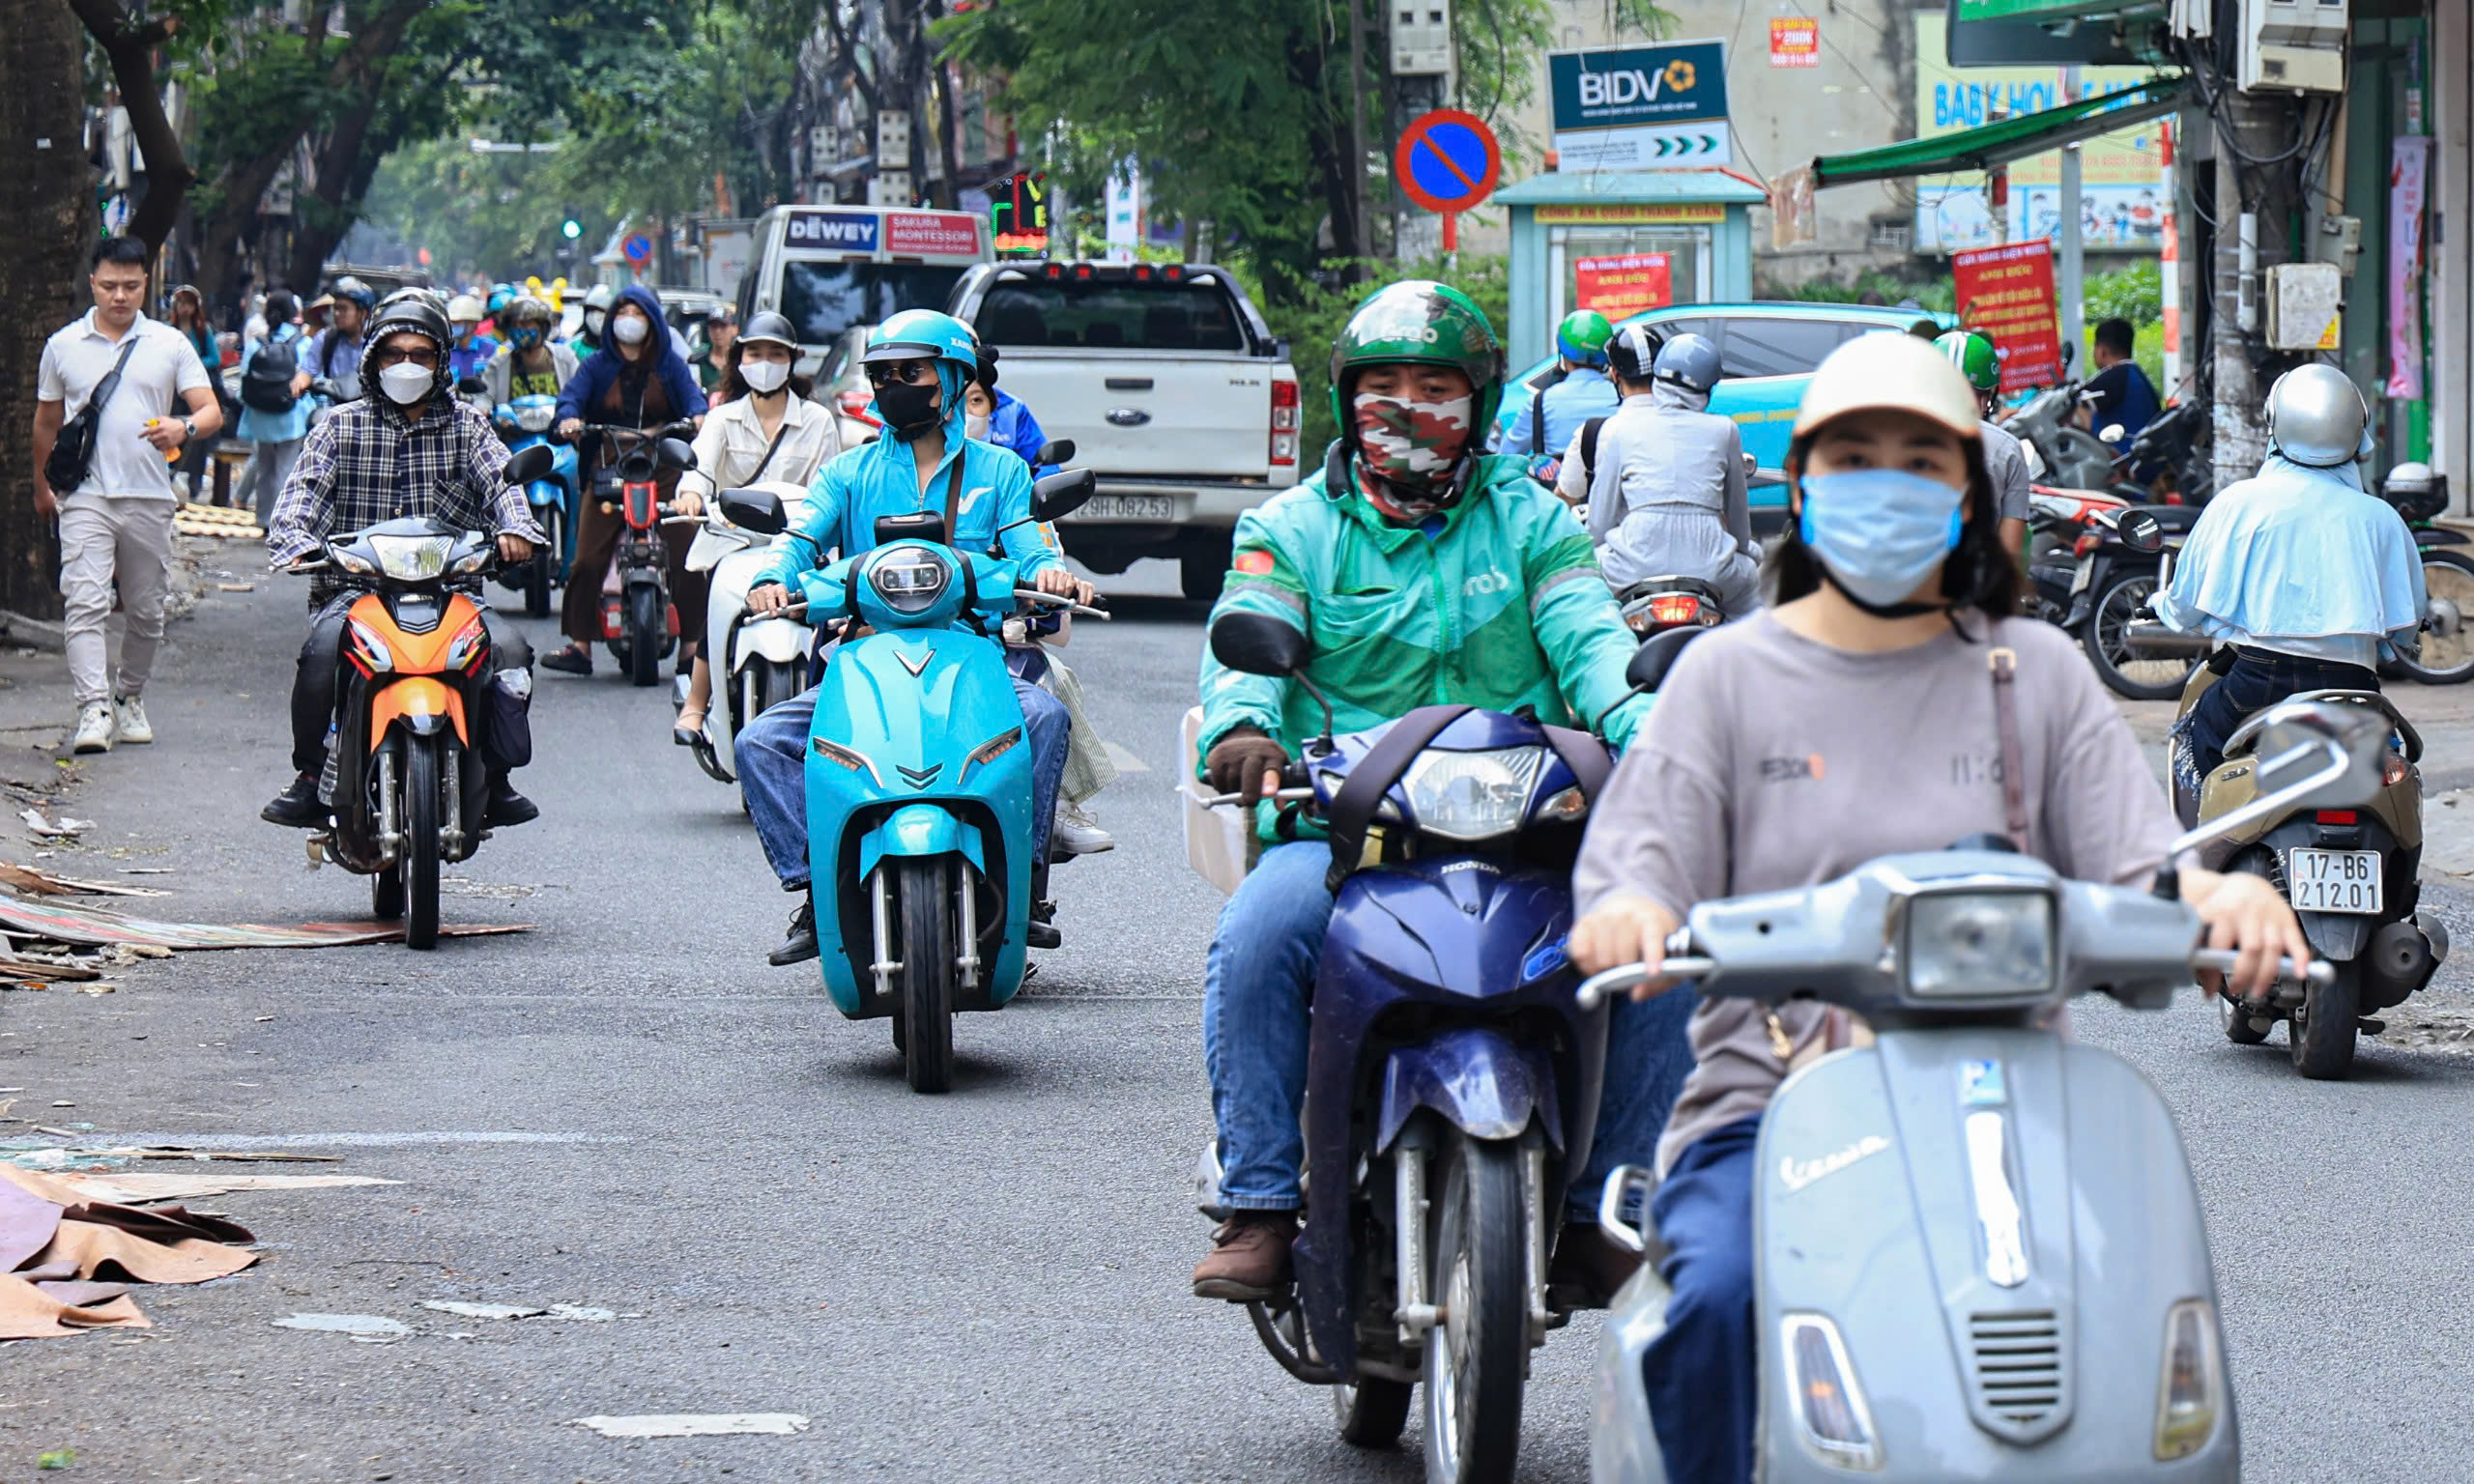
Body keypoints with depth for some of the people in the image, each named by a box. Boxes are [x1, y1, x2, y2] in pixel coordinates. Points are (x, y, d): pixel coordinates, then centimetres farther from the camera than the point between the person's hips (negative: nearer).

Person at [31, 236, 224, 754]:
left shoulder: (170, 344, 6)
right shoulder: (63, 346, 8)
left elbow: (212, 411, 1)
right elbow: (47, 422, 19)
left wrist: (184, 428, -21)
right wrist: (41, 486, 24)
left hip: (149, 497, 1)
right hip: (85, 497, -1)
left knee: (145, 611, 9)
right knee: (84, 603, -15)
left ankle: (130, 698, 28)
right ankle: (93, 709, -23)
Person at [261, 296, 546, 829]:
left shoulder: (465, 424, 14)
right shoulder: (342, 425, 11)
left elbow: (500, 479, -2)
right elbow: (304, 486, -3)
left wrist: (514, 527, -26)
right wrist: (295, 539, -26)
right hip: (355, 589, -1)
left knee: (508, 648, -25)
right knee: (323, 647, -32)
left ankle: (495, 778, -12)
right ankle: (311, 775, -16)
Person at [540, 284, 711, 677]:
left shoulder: (670, 363, 12)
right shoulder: (597, 364, 12)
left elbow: (691, 392, -2)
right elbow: (572, 393, -2)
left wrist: (698, 416, -26)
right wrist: (569, 418, -26)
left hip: (665, 469, 0)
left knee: (687, 559, -9)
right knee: (588, 559, -9)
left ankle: (691, 648, -2)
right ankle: (579, 646, -2)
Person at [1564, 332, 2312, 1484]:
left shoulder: (2036, 672, 16)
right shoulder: (1729, 674, 14)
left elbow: (2141, 868, 7)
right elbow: (1639, 859, 2)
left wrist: (2225, 895, -17)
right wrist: (1626, 912, -23)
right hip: (1770, 1102, 0)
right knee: (1721, 1295, -32)